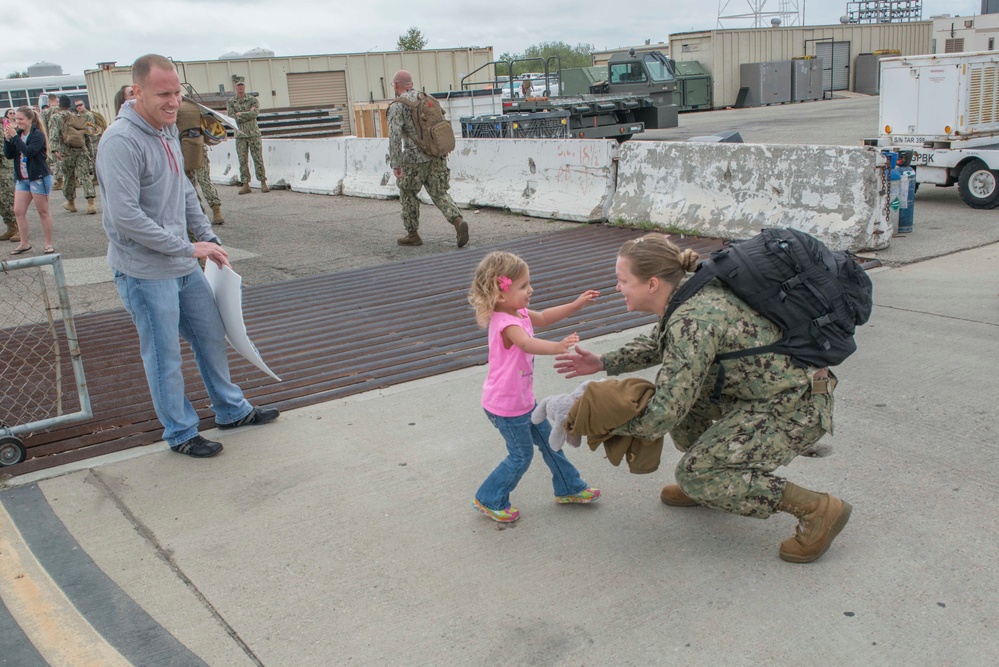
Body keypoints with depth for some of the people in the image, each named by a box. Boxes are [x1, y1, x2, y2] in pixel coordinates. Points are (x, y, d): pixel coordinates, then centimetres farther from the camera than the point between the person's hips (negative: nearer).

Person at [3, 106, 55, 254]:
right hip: (22, 179, 7)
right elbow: (9, 155, 3)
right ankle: (24, 243, 14)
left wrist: (15, 137, -23)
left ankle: (49, 244, 9)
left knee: (43, 212, 1)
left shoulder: (38, 135, -11)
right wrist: (7, 139, -10)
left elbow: (29, 152, -24)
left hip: (38, 178, -7)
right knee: (18, 211, 5)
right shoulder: (17, 134, 9)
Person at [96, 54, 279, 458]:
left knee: (211, 337, 18)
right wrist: (188, 248, -20)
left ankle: (231, 410, 36)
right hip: (146, 273, -9)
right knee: (164, 357, 5)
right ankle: (181, 433, 22)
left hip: (185, 266, 9)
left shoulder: (168, 130, 8)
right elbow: (125, 217, -25)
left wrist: (209, 238, 9)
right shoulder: (121, 141, -21)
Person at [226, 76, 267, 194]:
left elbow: (256, 112, -15)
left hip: (254, 134, -2)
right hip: (240, 135, 2)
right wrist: (249, 113, -9)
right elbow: (232, 118, -7)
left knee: (258, 159, -3)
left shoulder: (252, 99, 2)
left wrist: (241, 114, -11)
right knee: (242, 161, 1)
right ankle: (245, 185, 6)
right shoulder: (230, 102, 6)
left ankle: (263, 183, 2)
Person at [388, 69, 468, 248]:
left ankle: (412, 234, 20)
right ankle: (458, 221, -14)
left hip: (415, 159, -5)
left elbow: (394, 136, -15)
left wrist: (395, 164, -14)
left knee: (407, 194, 14)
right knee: (439, 193, 10)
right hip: (438, 156, 5)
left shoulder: (397, 106, -6)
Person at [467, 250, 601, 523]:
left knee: (548, 439, 20)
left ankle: (569, 488, 36)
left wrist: (576, 304, 13)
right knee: (521, 454, 4)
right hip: (506, 406, -10)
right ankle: (489, 500, 21)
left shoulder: (518, 313, 1)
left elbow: (543, 318, 18)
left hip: (523, 400, 10)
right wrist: (558, 346, -65)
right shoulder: (505, 323, -31)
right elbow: (528, 344, -50)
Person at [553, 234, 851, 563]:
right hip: (763, 389, 9)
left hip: (797, 407, -9)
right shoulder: (687, 297, 0)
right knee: (678, 388, 10)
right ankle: (709, 485, 24)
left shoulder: (692, 322, -28)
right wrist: (604, 363, 11)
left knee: (694, 473, -9)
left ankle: (818, 510, -2)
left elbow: (666, 413, -24)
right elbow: (657, 344, 21)